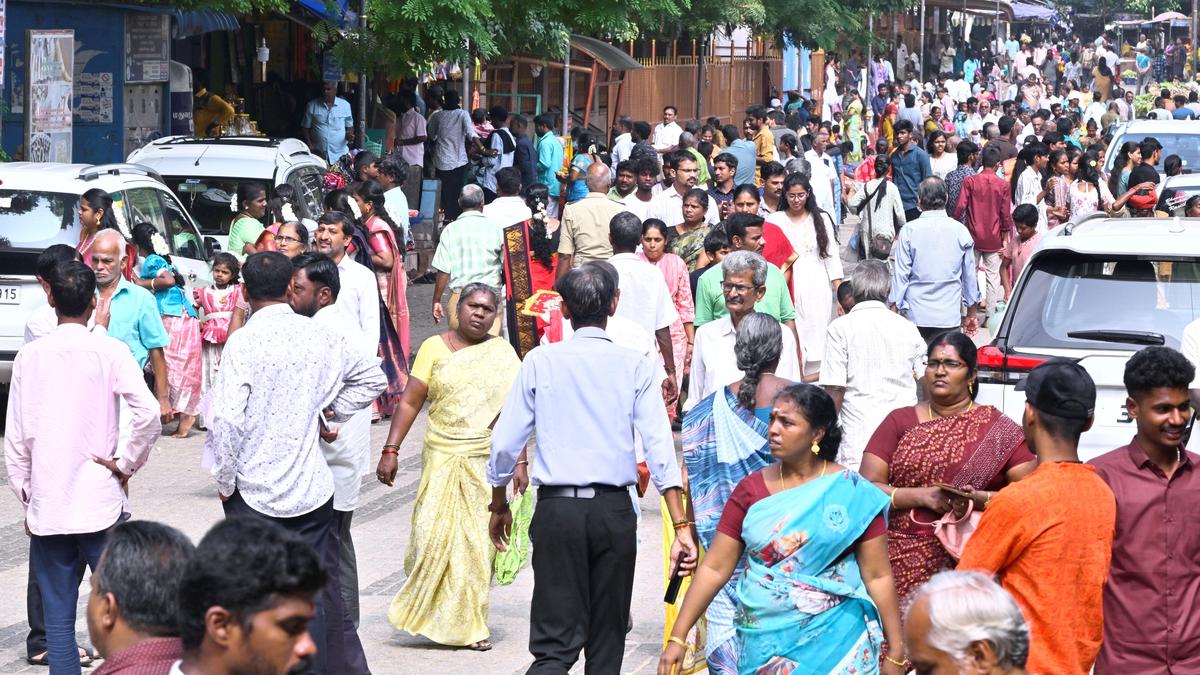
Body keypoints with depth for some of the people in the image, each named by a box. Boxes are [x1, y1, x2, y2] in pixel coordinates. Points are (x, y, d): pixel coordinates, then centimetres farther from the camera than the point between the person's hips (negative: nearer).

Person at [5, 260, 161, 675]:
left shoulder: (30, 356, 1)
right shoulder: (109, 351, -6)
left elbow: (15, 438, 3)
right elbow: (148, 413, -19)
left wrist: (26, 499, 12)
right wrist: (127, 463, -4)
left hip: (46, 505, 2)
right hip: (99, 501, -2)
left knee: (57, 613, 5)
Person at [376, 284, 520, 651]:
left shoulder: (503, 354, 6)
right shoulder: (435, 348, 4)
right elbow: (410, 402, 1)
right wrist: (391, 450, -5)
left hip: (486, 459, 1)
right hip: (442, 456, 0)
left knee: (477, 541, -1)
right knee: (434, 535, -7)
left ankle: (469, 624, 10)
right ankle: (424, 612, 15)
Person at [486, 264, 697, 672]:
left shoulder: (540, 362, 0)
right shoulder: (633, 367, 0)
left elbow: (505, 443, 2)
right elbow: (659, 447, -7)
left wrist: (499, 505, 18)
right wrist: (681, 527, -8)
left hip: (557, 508, -1)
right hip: (614, 509, 1)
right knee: (607, 642, 13)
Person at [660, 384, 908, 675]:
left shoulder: (851, 493, -6)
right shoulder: (751, 490, 0)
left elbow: (878, 576, -5)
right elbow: (714, 568, 0)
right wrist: (678, 637, -5)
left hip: (834, 640, -2)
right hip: (764, 643, 2)